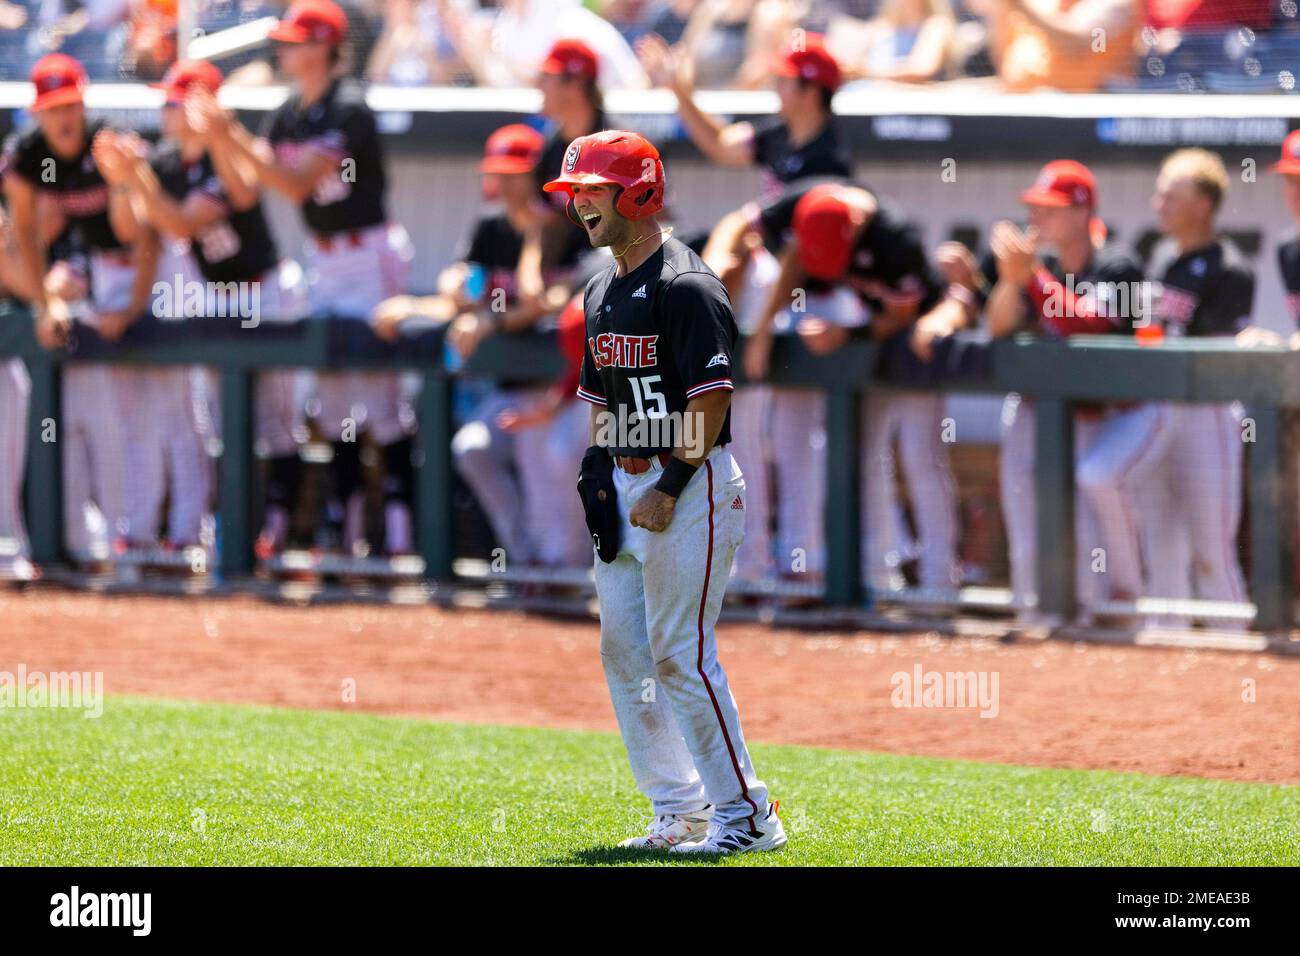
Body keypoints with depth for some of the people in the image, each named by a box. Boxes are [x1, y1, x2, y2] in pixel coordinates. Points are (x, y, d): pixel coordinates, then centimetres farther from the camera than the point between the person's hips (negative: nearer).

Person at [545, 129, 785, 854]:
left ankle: (746, 813, -5)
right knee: (625, 653, 8)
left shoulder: (686, 285, -14)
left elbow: (712, 398, -18)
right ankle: (680, 814, 15)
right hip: (627, 491, 9)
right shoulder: (602, 292, 14)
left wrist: (668, 490, -20)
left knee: (682, 655, -11)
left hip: (690, 486, -9)